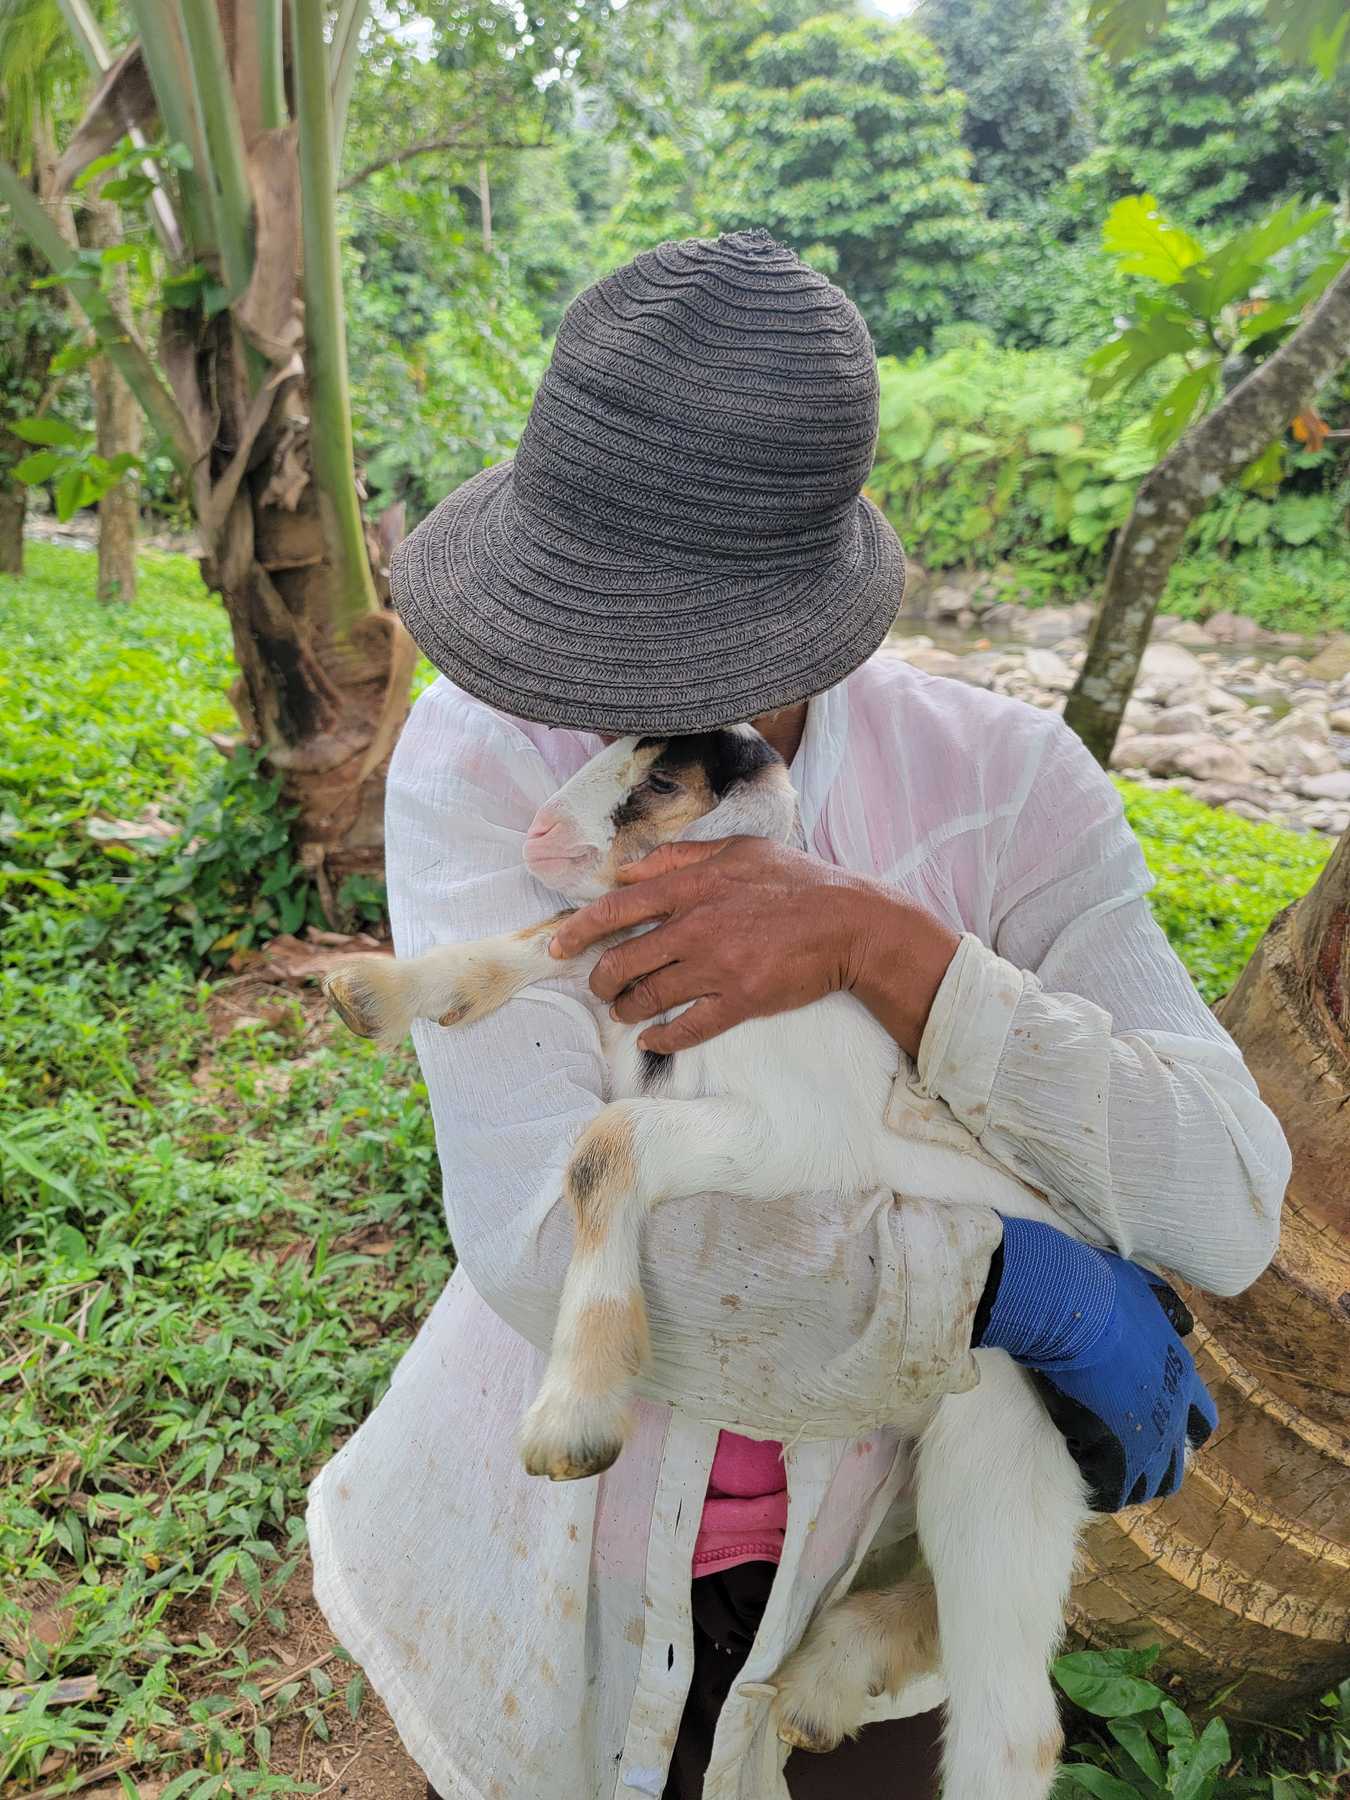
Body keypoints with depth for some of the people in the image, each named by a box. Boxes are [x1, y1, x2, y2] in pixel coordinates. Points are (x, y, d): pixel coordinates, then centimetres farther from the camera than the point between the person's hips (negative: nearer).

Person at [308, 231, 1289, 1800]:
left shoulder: (1001, 787, -18)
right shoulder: (477, 761, -22)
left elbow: (1220, 1207, -24)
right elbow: (556, 1242, -32)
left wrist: (877, 940, -37)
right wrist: (1022, 1281, -30)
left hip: (850, 1545, 1)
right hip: (553, 1537, 0)